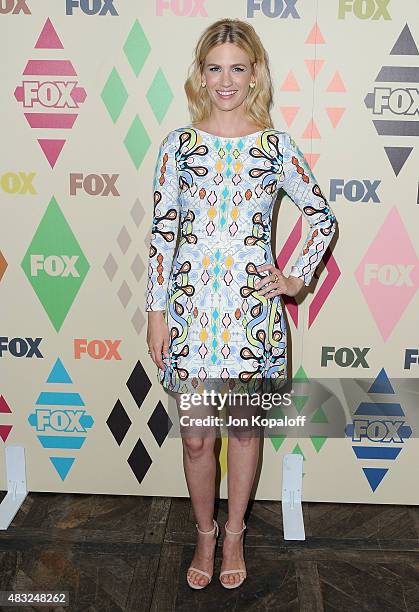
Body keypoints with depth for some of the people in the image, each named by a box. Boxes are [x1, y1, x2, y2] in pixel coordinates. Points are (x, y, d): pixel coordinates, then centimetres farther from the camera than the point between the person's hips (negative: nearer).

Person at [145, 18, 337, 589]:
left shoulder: (277, 145, 1)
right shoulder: (178, 144, 2)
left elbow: (324, 218, 10)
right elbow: (162, 232, 1)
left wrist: (299, 277, 2)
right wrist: (157, 312, -1)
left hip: (253, 306, 0)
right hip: (192, 306, 0)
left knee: (246, 427, 13)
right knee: (196, 435, 8)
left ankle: (234, 533, 35)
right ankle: (205, 534, 34)